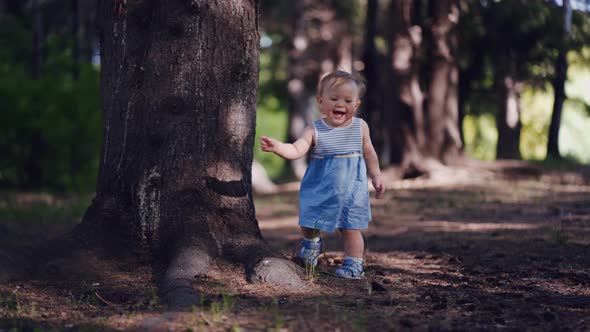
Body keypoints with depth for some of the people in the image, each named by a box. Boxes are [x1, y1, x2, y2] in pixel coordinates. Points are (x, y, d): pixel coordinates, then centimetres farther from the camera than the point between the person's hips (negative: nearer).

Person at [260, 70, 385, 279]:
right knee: (309, 223, 11)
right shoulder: (315, 130, -9)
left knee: (350, 228, 0)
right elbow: (296, 150, -19)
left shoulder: (360, 127, -3)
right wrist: (277, 147, -36)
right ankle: (311, 244, 40)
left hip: (351, 188, -1)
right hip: (320, 189, 1)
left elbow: (368, 153, 11)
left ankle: (354, 264, 12)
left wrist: (376, 176, 14)